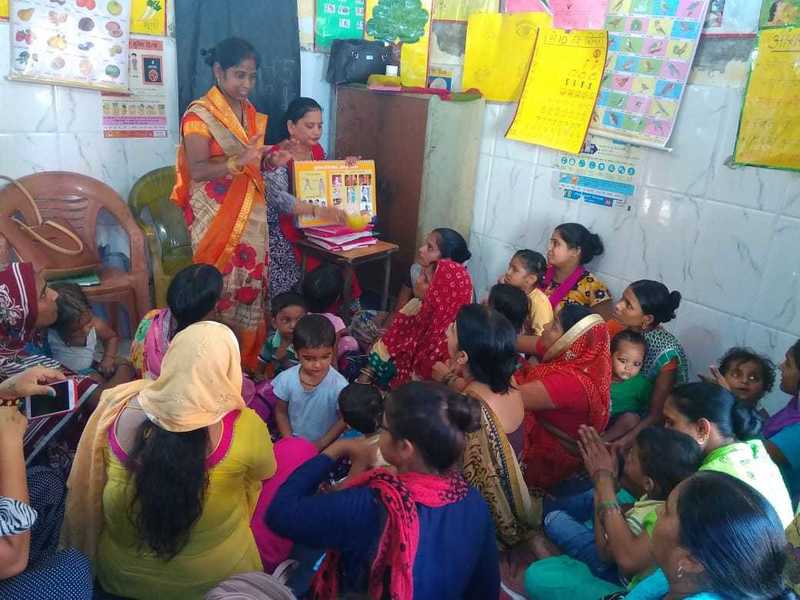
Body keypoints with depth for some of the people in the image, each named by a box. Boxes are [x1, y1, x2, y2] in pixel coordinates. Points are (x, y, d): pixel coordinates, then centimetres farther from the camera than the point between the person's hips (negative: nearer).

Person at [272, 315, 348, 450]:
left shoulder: (339, 385, -20)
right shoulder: (286, 379, -11)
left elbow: (344, 420, -8)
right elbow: (281, 411, 3)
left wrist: (321, 443, -11)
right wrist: (289, 440, -6)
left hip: (326, 447, -2)